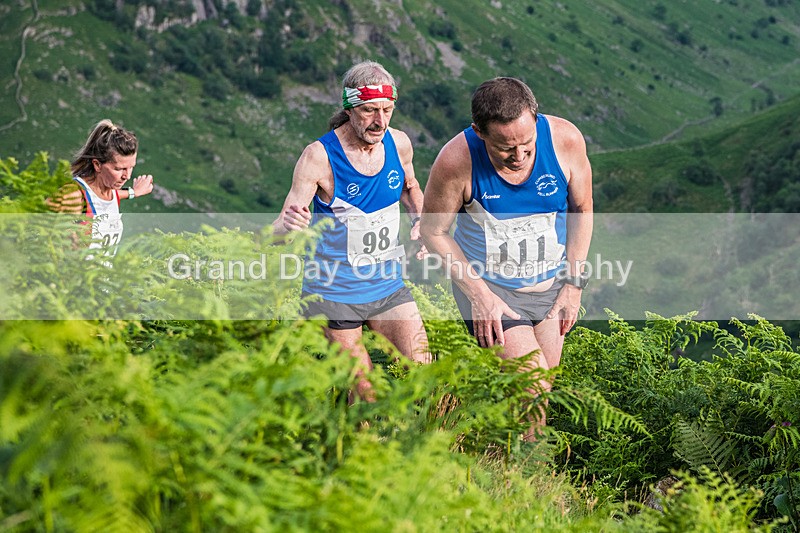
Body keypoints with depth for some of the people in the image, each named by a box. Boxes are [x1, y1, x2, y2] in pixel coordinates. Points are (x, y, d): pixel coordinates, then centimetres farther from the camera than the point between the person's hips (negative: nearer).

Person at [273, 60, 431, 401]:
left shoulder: (399, 144, -4)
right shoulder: (319, 156, -18)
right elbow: (279, 231, -19)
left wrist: (421, 222, 1)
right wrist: (288, 224, -43)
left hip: (389, 287, 4)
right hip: (334, 293, -4)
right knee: (363, 399, 0)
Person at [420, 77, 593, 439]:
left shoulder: (565, 140, -18)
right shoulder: (457, 160, -25)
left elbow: (582, 208, 0)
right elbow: (433, 231, -10)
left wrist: (574, 282, -3)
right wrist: (479, 295, -14)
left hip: (550, 283, 4)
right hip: (488, 284, -4)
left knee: (540, 388, 11)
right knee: (532, 387, -14)